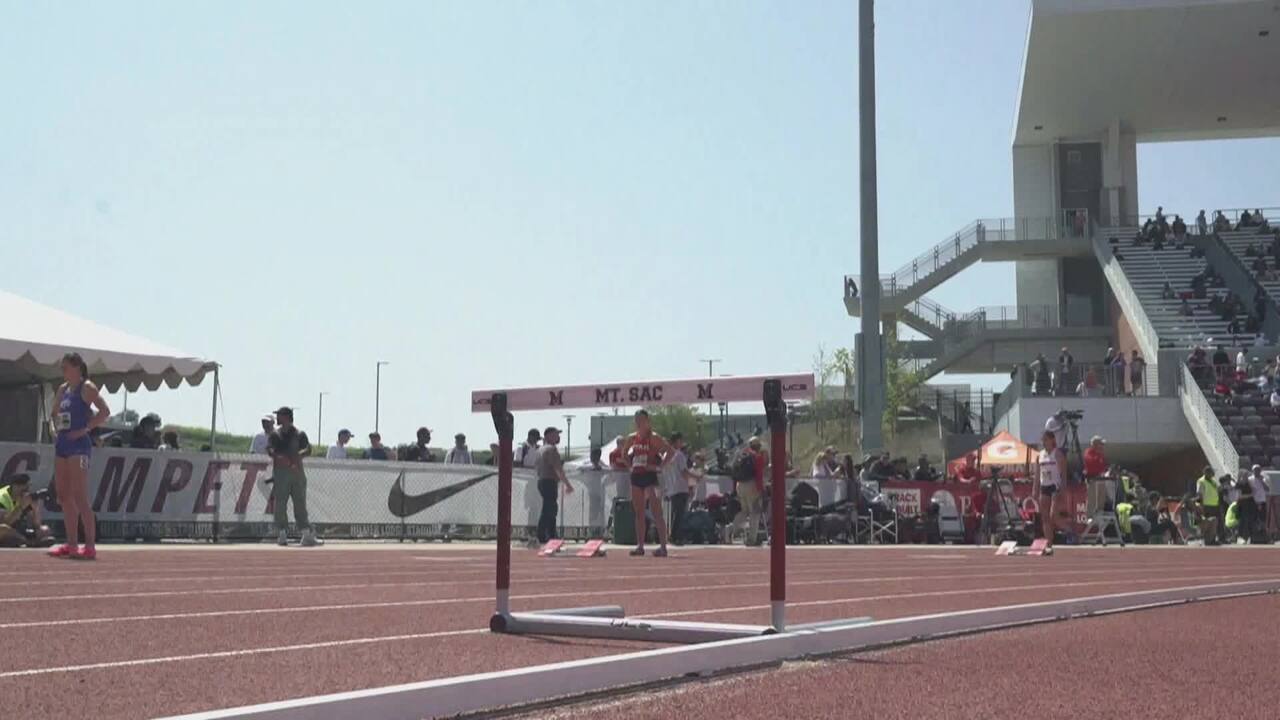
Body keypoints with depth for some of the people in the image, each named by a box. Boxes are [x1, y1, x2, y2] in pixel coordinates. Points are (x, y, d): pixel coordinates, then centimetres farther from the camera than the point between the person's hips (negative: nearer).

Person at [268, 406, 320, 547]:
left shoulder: (299, 434, 8)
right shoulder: (275, 433, 11)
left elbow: (308, 449, -4)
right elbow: (269, 449, -4)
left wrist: (298, 455, -24)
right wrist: (278, 457, -24)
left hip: (297, 472, 0)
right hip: (280, 472, 0)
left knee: (300, 504, 0)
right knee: (280, 505, -2)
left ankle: (307, 535, -1)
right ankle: (282, 534, 4)